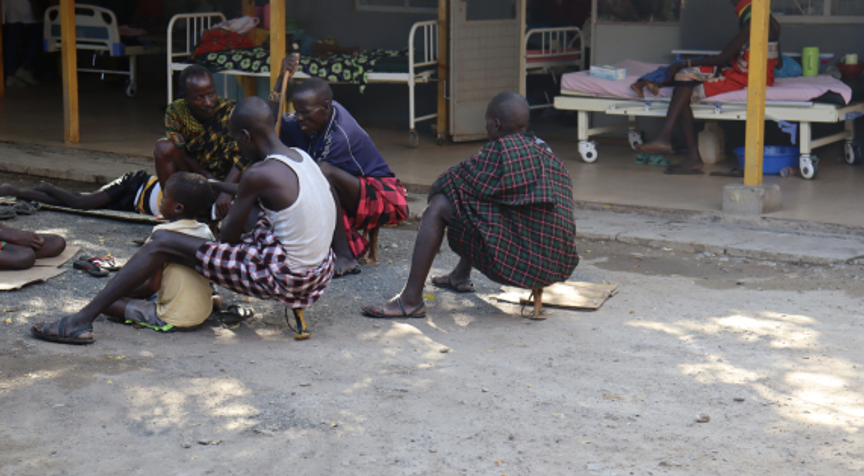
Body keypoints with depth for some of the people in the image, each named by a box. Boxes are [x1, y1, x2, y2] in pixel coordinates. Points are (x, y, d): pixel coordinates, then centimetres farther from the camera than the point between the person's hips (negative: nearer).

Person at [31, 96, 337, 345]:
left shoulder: (260, 174, -18)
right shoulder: (301, 158, 8)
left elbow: (229, 235, -8)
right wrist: (221, 187, 36)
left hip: (281, 279, -9)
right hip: (317, 272, 9)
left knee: (161, 243, -3)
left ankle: (82, 320, 1)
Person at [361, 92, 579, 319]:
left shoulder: (501, 149, -11)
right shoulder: (544, 151, 16)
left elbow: (462, 181, -3)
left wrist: (437, 189, 17)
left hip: (522, 260, -10)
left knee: (439, 206, -6)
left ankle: (410, 300, -6)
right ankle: (461, 276, 45)